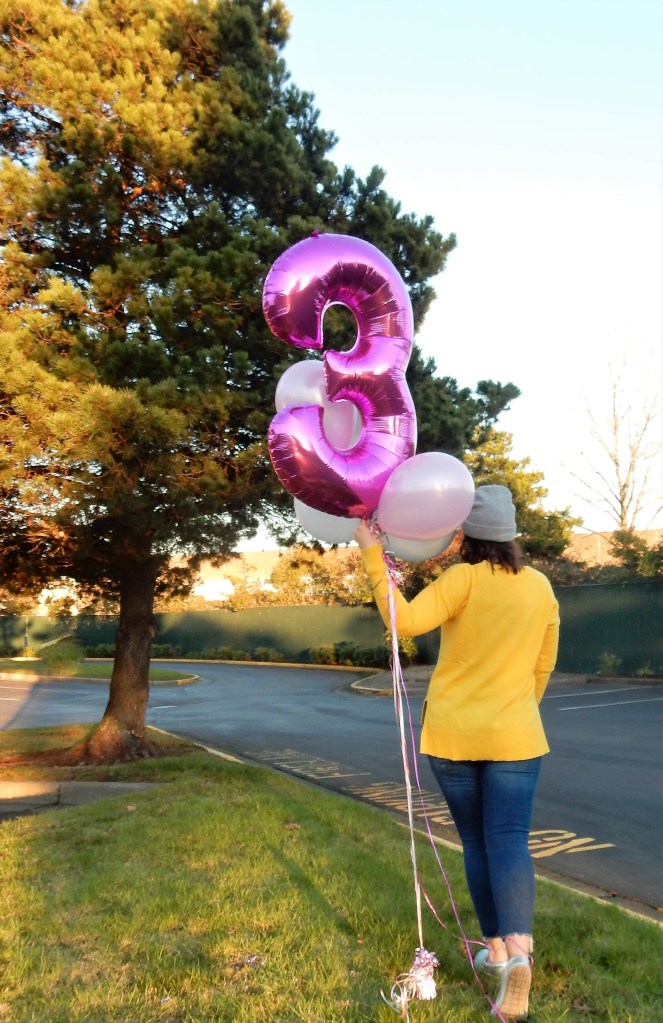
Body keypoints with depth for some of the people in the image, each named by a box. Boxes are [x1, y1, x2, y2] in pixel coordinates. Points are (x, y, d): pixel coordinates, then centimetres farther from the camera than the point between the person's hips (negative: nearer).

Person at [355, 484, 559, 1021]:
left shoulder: (464, 578, -12)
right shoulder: (541, 587, 3)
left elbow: (405, 621, -24)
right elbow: (544, 666, 12)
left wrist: (373, 557, -21)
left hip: (452, 733, -1)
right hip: (512, 736, 2)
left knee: (476, 841, 14)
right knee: (509, 840, 1)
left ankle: (495, 948, 25)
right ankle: (518, 949, -19)